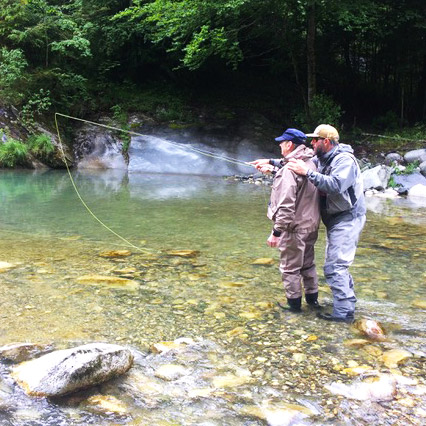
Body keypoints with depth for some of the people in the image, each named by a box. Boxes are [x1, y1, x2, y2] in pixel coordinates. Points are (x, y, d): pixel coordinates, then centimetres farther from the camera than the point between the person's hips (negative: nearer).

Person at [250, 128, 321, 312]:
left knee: (290, 268, 6)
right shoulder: (310, 163, 5)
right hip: (311, 225, 9)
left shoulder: (288, 170, -22)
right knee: (308, 263, 22)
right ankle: (312, 297, 33)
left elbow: (286, 206, -26)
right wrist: (270, 163, 34)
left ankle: (294, 303, 17)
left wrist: (276, 231, -22)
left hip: (294, 228, -9)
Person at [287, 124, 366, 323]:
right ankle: (349, 299, 35)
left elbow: (336, 186, -35)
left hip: (346, 220, -10)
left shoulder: (345, 160, -18)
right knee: (338, 263, 20)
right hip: (335, 220, 10)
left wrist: (308, 172, -33)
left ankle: (344, 313, -6)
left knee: (334, 267, -12)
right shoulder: (323, 160, 10)